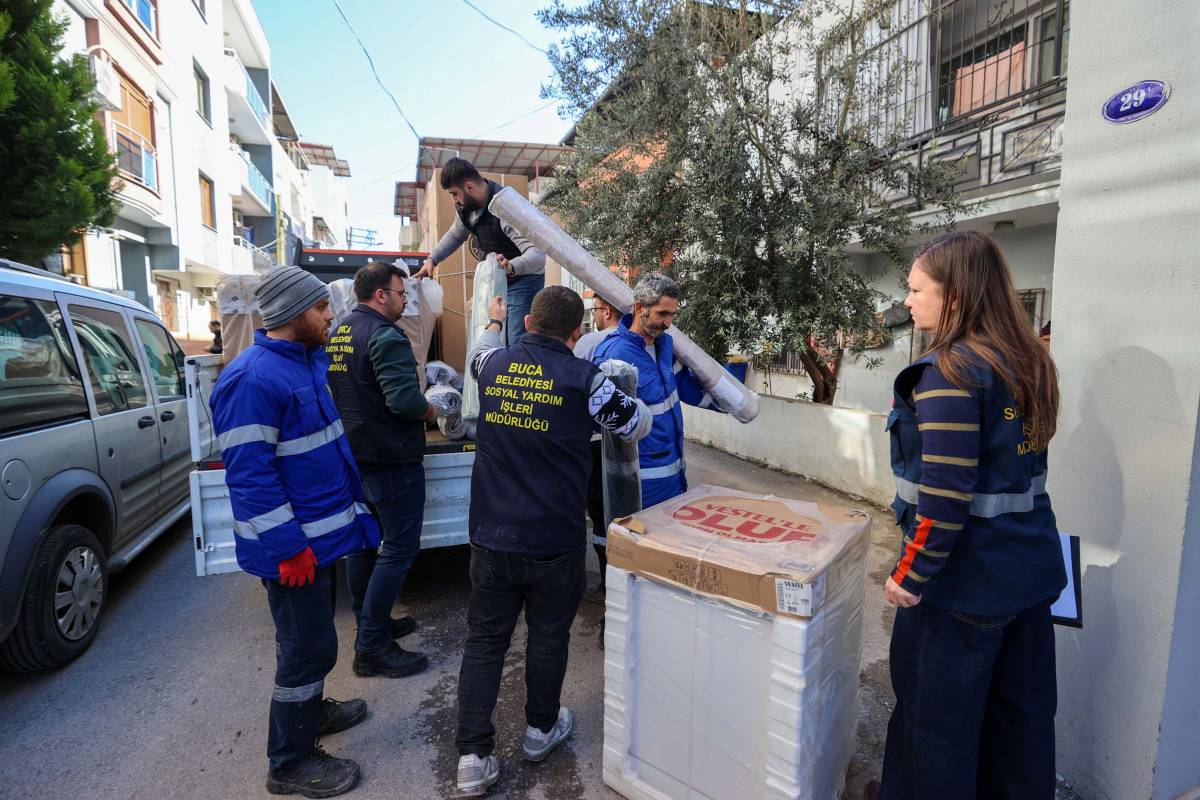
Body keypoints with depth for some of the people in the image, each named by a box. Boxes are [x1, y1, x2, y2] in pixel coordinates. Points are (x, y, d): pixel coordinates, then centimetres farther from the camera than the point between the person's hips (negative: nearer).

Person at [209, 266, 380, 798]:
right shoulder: (252, 378, -23)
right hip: (295, 543, -9)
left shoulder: (308, 360, 8)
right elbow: (249, 473, -25)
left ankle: (310, 710, 45)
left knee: (312, 635, 25)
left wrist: (354, 508, 18)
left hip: (321, 532, 9)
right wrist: (288, 547, -23)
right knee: (308, 648, 4)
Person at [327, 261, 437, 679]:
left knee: (365, 541, 18)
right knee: (400, 548, -1)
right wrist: (430, 411, -10)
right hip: (392, 458, -10)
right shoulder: (385, 335, -18)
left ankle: (371, 625, 33)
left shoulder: (338, 333, 11)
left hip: (355, 455, 10)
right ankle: (373, 648, 6)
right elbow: (403, 398, -28)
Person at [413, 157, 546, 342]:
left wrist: (511, 266, -56)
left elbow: (538, 254, -38)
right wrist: (432, 259, 6)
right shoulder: (468, 204, -3)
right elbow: (456, 234, 17)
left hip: (523, 280, -8)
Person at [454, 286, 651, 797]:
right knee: (548, 638, 18)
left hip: (491, 538, 3)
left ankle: (473, 757, 22)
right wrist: (621, 385, 19)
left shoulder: (493, 365, -2)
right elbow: (637, 425, 0)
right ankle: (540, 730, 39)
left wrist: (493, 323, 46)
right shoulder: (583, 378, -14)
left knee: (485, 640, 16)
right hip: (554, 543, -3)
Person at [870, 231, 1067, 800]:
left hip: (964, 577, -8)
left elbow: (946, 493, -25)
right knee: (1022, 710, 24)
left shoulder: (949, 370, -21)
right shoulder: (1028, 363, 6)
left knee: (935, 714, 12)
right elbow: (1015, 463, 13)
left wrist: (911, 573, -16)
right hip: (1031, 566, 9)